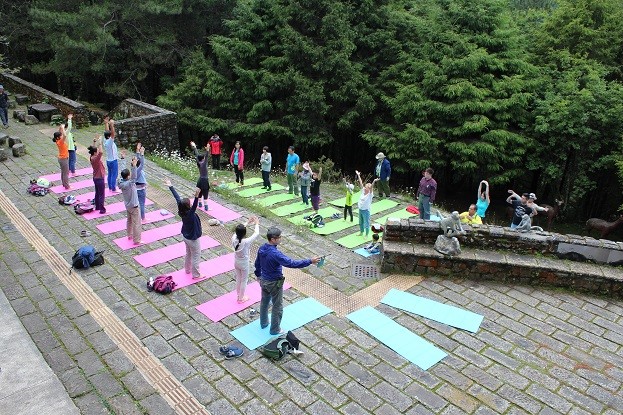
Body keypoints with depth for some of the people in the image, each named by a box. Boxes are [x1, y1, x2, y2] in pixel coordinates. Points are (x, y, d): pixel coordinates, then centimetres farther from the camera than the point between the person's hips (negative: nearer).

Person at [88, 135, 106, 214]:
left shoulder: (91, 157, -1)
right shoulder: (95, 159, -26)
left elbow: (93, 148, 17)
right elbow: (101, 152, -43)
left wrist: (95, 142, 9)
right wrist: (99, 143, -37)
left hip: (95, 178, 9)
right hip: (99, 178, -9)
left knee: (97, 193, 20)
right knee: (101, 194, 1)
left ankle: (97, 207, 31)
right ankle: (102, 209, 6)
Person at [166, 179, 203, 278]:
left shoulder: (182, 211, -16)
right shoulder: (190, 214, -36)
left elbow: (177, 197, -11)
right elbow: (194, 207, -56)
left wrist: (170, 186, -3)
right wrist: (196, 197, -73)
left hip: (186, 237, 8)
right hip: (193, 239, -8)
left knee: (188, 254, 27)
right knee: (196, 257, 11)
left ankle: (187, 269, 46)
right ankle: (196, 275, 25)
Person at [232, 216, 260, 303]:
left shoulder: (234, 238, -20)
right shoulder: (246, 242, -33)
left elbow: (239, 230, 0)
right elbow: (256, 234, -21)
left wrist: (247, 222, 5)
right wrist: (257, 223, -7)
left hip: (236, 262, 5)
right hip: (244, 263, -5)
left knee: (238, 279, 24)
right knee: (244, 280, 16)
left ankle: (238, 295, 41)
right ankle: (241, 298, 31)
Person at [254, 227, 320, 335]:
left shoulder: (262, 249, -7)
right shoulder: (275, 254, -33)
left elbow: (257, 263, 8)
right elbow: (291, 263, -37)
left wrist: (258, 275, 27)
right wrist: (310, 261, -35)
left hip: (263, 280, 8)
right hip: (274, 283, -8)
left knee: (264, 302, 27)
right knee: (277, 307, 11)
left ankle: (263, 323, 46)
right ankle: (275, 330, 25)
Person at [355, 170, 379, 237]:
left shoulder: (370, 194, -15)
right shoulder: (363, 191, 0)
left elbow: (371, 187, -33)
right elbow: (361, 183, 2)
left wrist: (374, 181, -50)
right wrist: (358, 175, 5)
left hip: (366, 210, -7)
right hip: (360, 209, 7)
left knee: (366, 223, 4)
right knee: (361, 222, 22)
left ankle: (367, 235, 18)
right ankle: (361, 232, 40)